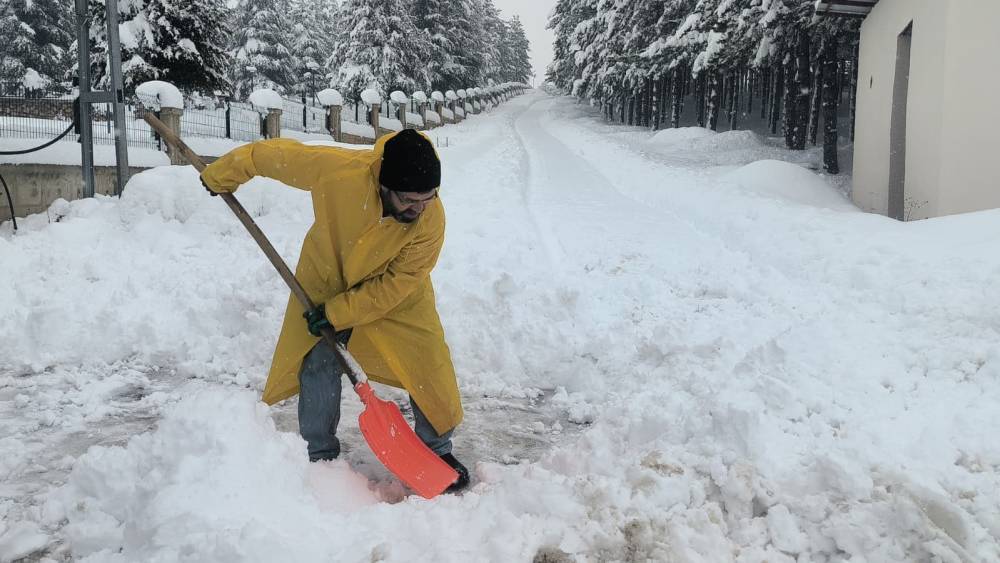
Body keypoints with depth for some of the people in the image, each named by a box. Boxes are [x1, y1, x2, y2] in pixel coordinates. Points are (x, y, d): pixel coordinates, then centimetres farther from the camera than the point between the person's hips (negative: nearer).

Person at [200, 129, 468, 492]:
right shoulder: (335, 169, -36)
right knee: (318, 364, -2)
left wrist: (339, 313, -26)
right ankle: (320, 456, 18)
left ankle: (437, 451, 18)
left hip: (395, 293, 0)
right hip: (326, 279, 0)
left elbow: (396, 283, -24)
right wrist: (220, 175, -4)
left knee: (429, 366, -4)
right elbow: (276, 154, -19)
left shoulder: (431, 220, -33)